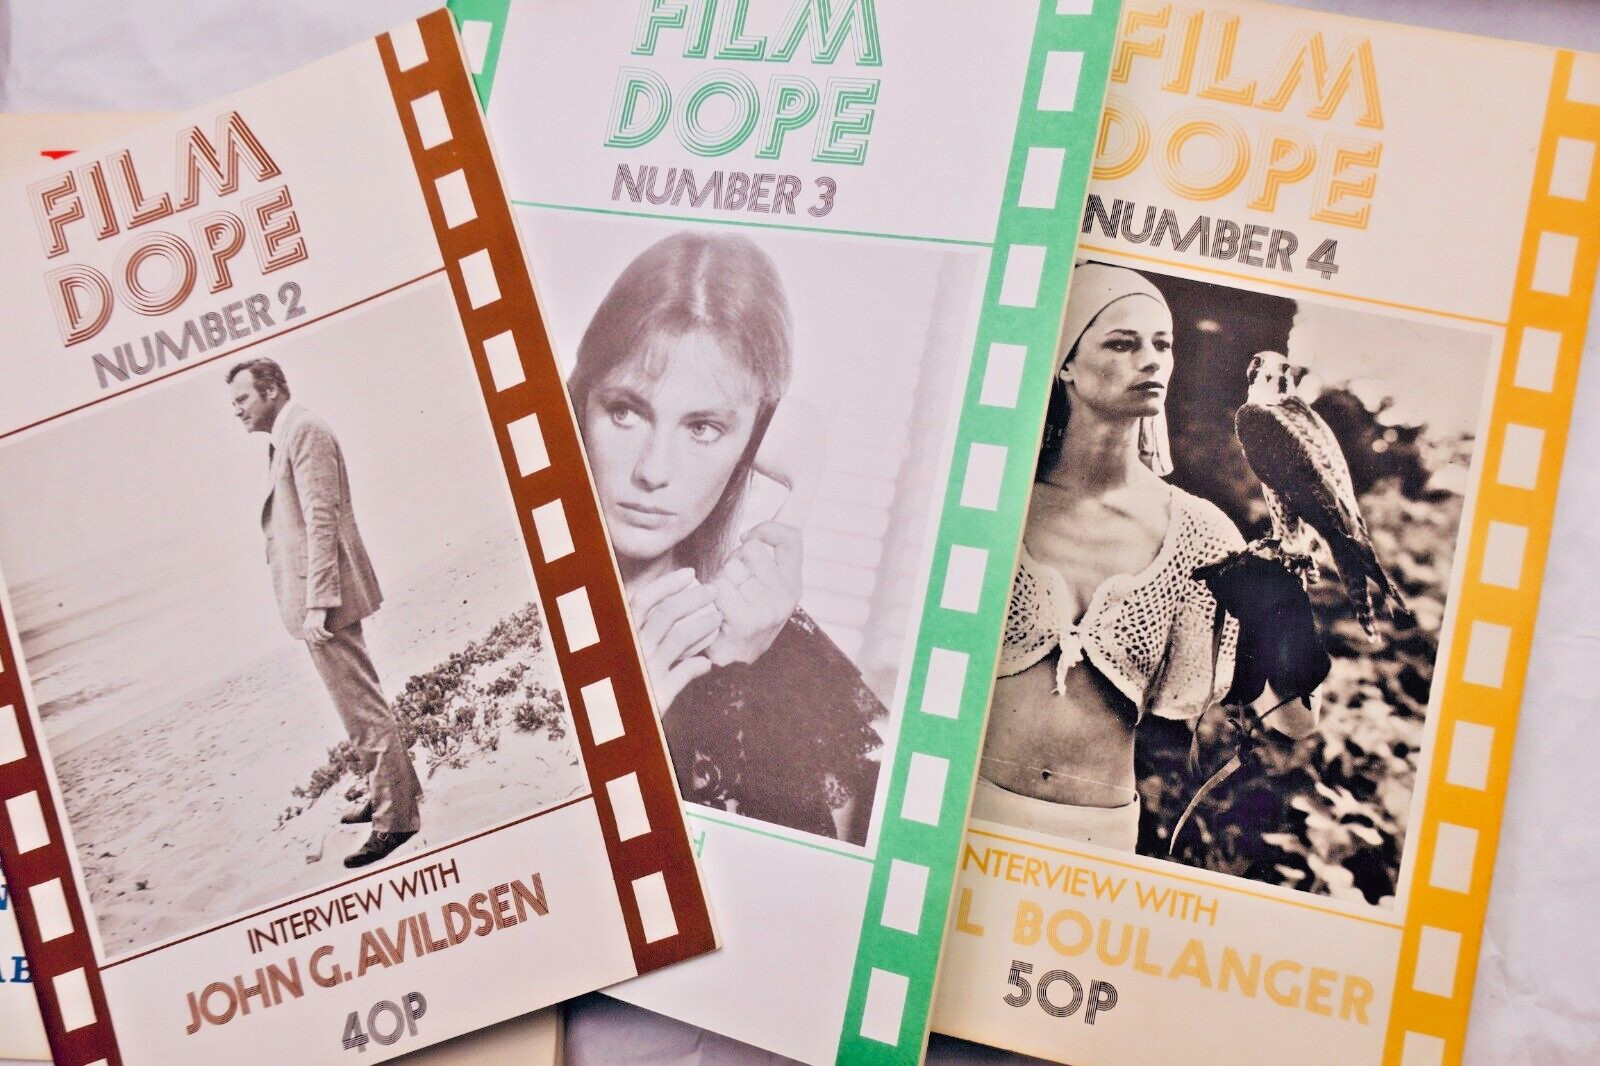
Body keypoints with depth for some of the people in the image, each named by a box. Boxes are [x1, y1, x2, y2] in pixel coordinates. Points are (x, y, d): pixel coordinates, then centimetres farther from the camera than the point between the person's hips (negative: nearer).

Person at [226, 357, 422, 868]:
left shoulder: (303, 431, -12)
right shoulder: (284, 437, 17)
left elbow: (322, 520, -19)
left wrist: (317, 604, -23)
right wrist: (310, 601, 16)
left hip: (326, 595, -10)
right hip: (313, 595, 10)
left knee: (361, 707, -6)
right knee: (360, 702, 17)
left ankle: (396, 817, -2)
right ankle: (391, 794, 28)